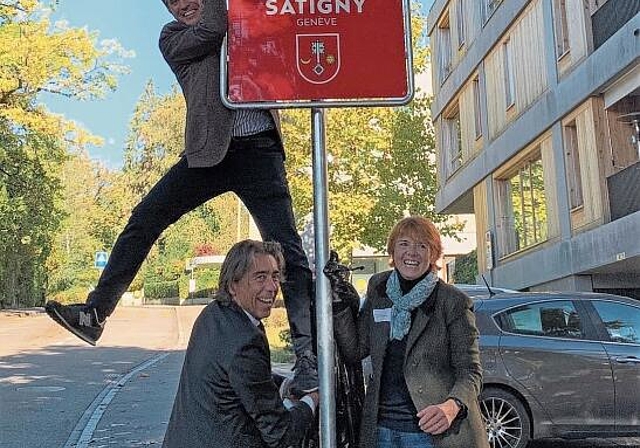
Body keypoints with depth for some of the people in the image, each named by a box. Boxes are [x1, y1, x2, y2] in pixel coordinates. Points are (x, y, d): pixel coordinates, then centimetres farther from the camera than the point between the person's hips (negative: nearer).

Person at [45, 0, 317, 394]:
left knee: (287, 252, -8)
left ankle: (308, 358, -6)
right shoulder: (172, 37, 9)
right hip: (210, 151, 1)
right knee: (143, 221, -5)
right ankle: (95, 313, 7)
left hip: (260, 151, 0)